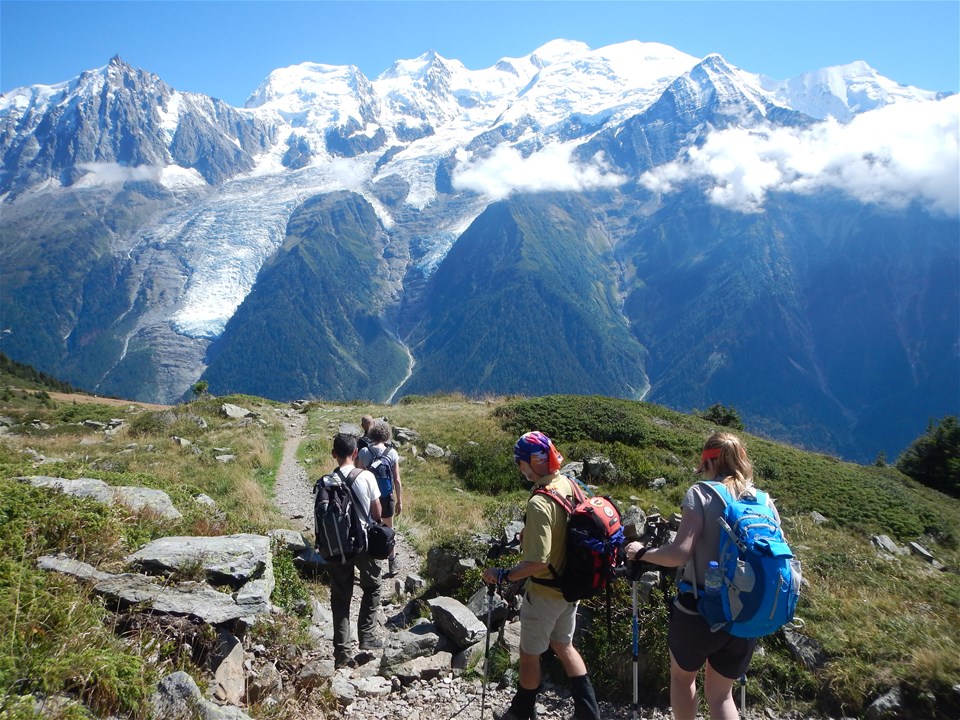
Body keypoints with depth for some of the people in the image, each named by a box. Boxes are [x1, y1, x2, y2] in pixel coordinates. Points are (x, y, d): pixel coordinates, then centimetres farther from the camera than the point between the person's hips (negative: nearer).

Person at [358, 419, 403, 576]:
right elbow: (397, 481, -8)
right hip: (387, 498, 1)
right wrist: (399, 501, 3)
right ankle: (392, 565, 28)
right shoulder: (392, 453, -11)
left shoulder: (364, 452, -11)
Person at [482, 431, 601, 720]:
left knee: (529, 655, 15)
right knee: (564, 646, 26)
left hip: (544, 593, -8)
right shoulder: (569, 485, -5)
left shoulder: (539, 503, -30)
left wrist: (502, 575, -21)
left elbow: (537, 561, -32)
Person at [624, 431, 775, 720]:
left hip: (699, 610, -4)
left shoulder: (701, 494, -13)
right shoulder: (764, 501, 2)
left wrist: (641, 552, -6)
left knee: (682, 676, 24)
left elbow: (679, 553, -23)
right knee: (720, 693, 20)